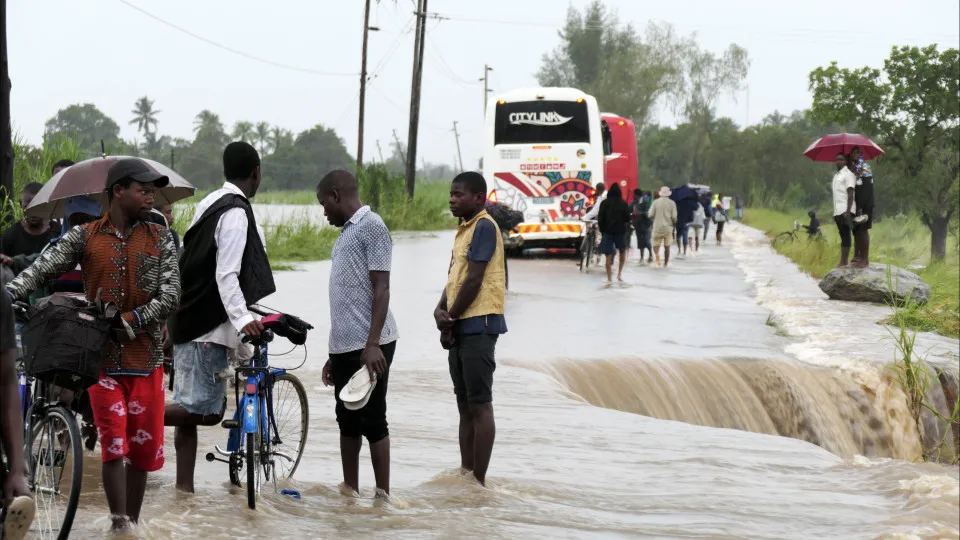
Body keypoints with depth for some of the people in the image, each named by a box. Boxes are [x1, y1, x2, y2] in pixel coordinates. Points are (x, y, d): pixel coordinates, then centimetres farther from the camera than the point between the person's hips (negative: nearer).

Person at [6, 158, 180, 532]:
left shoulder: (160, 240, 5)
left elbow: (171, 295, -4)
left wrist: (133, 320, -17)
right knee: (114, 442, -9)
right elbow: (43, 268, -9)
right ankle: (120, 527, -7)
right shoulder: (85, 238, 2)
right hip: (101, 357, -2)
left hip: (146, 357, 2)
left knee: (143, 446, 6)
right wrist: (12, 292, -28)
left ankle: (133, 521, 20)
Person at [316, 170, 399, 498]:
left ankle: (383, 497, -2)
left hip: (368, 347, -9)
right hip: (345, 346, 9)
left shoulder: (371, 226, -8)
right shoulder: (346, 232, 20)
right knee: (348, 422, 11)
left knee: (372, 422, -6)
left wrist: (372, 344, -22)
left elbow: (381, 289, -15)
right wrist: (334, 355, 21)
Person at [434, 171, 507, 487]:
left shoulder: (484, 227, -11)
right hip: (460, 327, 10)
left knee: (480, 404, -7)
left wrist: (450, 318, -9)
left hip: (478, 325, -10)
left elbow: (474, 279, -16)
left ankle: (479, 482, -6)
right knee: (465, 405, 12)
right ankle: (465, 475, 17)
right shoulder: (464, 229, 18)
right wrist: (440, 310, -3)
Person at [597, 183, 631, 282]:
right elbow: (627, 218, -4)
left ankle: (609, 278, 1)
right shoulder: (623, 204, -6)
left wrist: (601, 230, 8)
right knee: (623, 251, 21)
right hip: (620, 231, 0)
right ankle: (620, 273, 13)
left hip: (607, 231, 0)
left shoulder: (604, 203, -4)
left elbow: (600, 218, -4)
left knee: (609, 255, 3)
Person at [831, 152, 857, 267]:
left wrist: (848, 211, -21)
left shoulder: (848, 174, -6)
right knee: (843, 236, 8)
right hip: (838, 211, 9)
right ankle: (844, 262, 8)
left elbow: (850, 194, -14)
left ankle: (844, 262, -12)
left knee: (845, 236, -9)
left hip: (845, 211, -9)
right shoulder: (836, 175, 19)